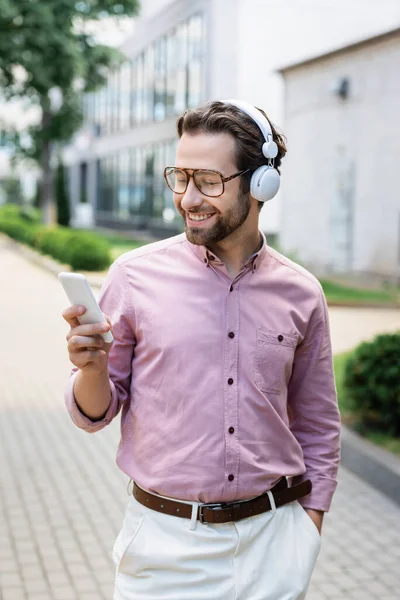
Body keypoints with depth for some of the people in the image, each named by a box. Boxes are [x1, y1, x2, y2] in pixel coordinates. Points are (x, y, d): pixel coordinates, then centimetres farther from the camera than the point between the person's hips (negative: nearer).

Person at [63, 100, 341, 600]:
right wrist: (91, 368, -20)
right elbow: (95, 413, 0)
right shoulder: (135, 277, -6)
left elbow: (317, 427, 10)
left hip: (271, 544, 2)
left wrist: (308, 534, 6)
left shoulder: (300, 294, 0)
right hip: (165, 546, -1)